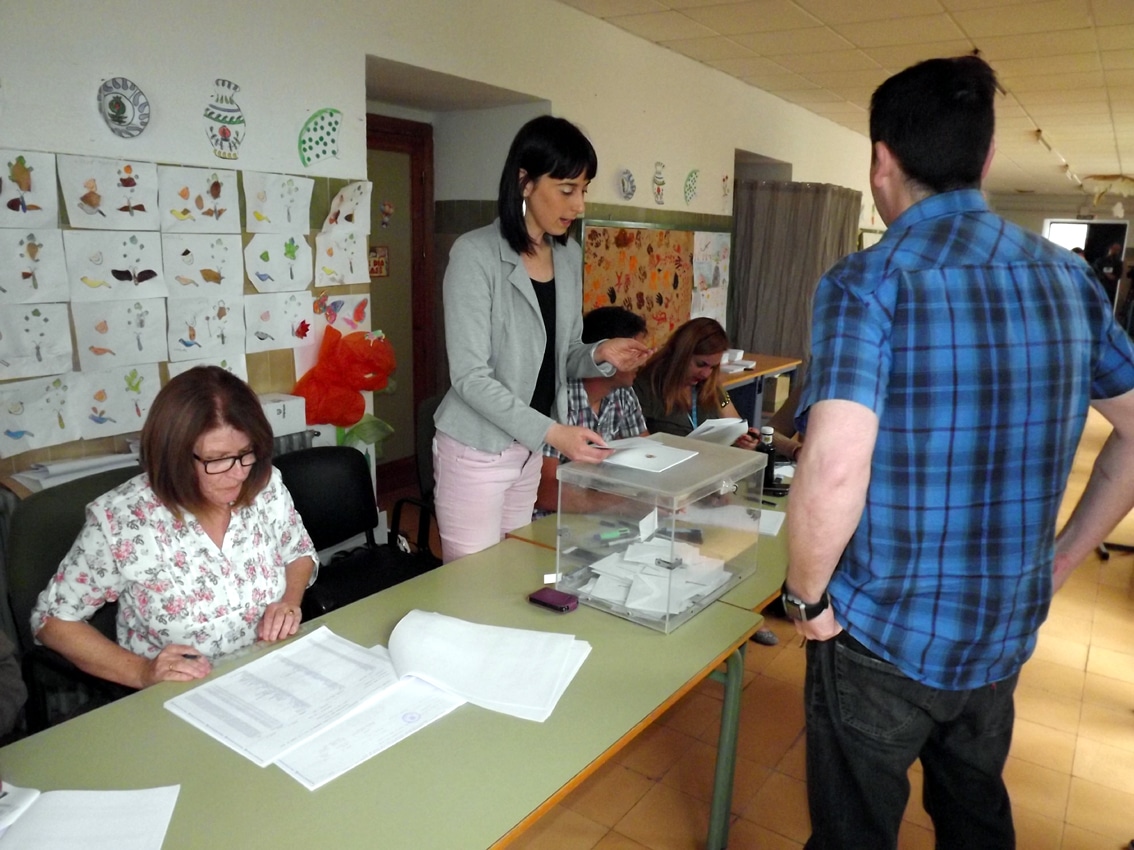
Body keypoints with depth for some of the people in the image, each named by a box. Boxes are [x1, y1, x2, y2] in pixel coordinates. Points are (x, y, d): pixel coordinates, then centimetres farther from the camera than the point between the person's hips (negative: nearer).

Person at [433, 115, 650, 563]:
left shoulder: (570, 256, 4)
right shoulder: (476, 254, -17)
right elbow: (469, 375, -21)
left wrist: (599, 356, -9)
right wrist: (552, 431, -27)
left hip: (529, 449, 6)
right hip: (476, 451, -6)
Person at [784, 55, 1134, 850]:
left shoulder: (867, 282, -19)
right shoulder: (1068, 276, 1)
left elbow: (833, 474, -30)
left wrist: (807, 595, -13)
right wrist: (1060, 561, 13)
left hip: (882, 636, -5)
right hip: (1005, 634, 6)